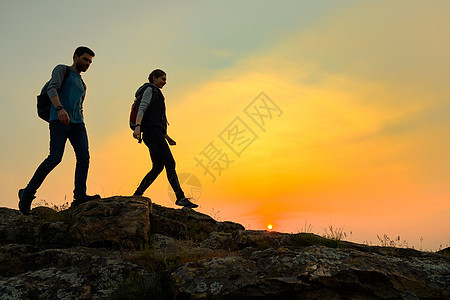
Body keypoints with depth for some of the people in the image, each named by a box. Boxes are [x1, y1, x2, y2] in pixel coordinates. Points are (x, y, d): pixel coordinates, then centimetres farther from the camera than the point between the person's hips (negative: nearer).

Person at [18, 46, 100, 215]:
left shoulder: (82, 85, 32)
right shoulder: (62, 70, 12)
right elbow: (52, 88, -7)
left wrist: (80, 128, 20)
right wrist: (60, 108, -26)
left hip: (77, 123, 6)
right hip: (59, 119, -6)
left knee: (84, 155, -16)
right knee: (55, 157, -17)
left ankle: (79, 195, -23)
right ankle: (27, 194, -4)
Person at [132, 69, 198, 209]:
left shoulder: (155, 93, 32)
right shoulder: (150, 90, 4)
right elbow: (141, 109, -13)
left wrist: (168, 138, 28)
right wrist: (137, 127, -28)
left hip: (155, 134, 10)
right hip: (152, 131, -10)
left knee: (158, 167, 4)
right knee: (170, 163, -17)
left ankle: (137, 195, 5)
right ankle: (180, 197, -21)